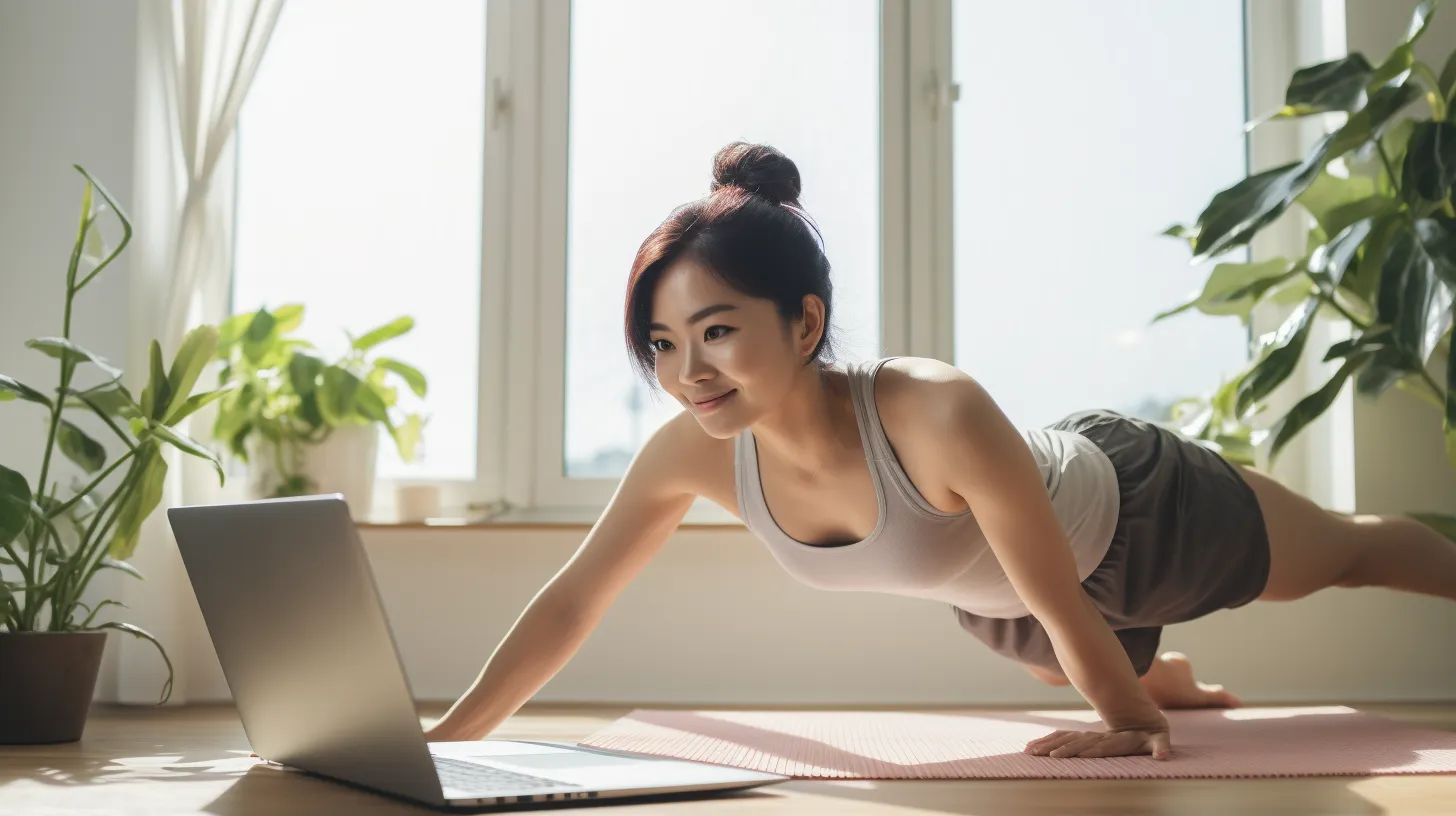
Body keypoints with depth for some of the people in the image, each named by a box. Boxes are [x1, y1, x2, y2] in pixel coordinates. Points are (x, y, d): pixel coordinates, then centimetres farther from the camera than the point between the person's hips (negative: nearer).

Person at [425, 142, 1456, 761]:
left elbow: (1058, 599, -34)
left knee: (1348, 553, 27)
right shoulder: (691, 455, -30)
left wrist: (1131, 722, -21)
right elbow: (571, 600, -19)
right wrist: (449, 737, -22)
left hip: (1139, 515, -4)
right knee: (1124, 682, 38)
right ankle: (1171, 678, 70)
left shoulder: (938, 414, -47)